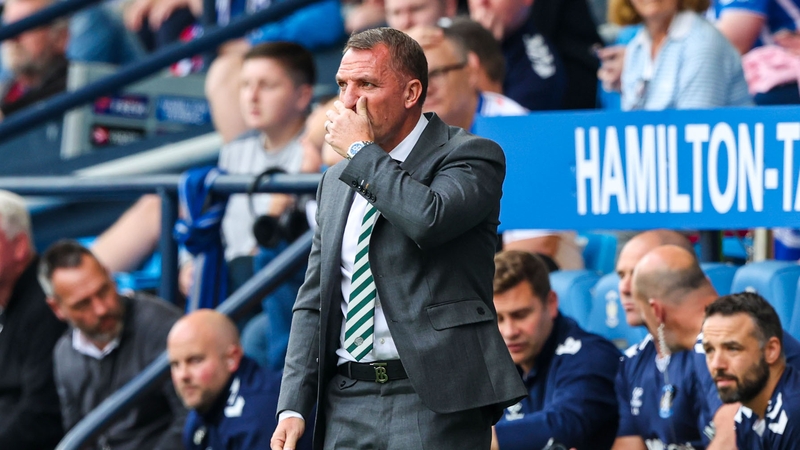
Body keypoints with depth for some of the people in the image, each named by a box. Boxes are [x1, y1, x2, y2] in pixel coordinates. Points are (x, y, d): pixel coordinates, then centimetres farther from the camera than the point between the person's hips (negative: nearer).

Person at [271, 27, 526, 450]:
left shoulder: (471, 156, -1)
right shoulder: (336, 181, 19)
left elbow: (428, 219, -24)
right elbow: (313, 301, 19)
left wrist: (362, 151, -9)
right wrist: (293, 406, 8)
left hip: (434, 402, -6)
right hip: (346, 405, 6)